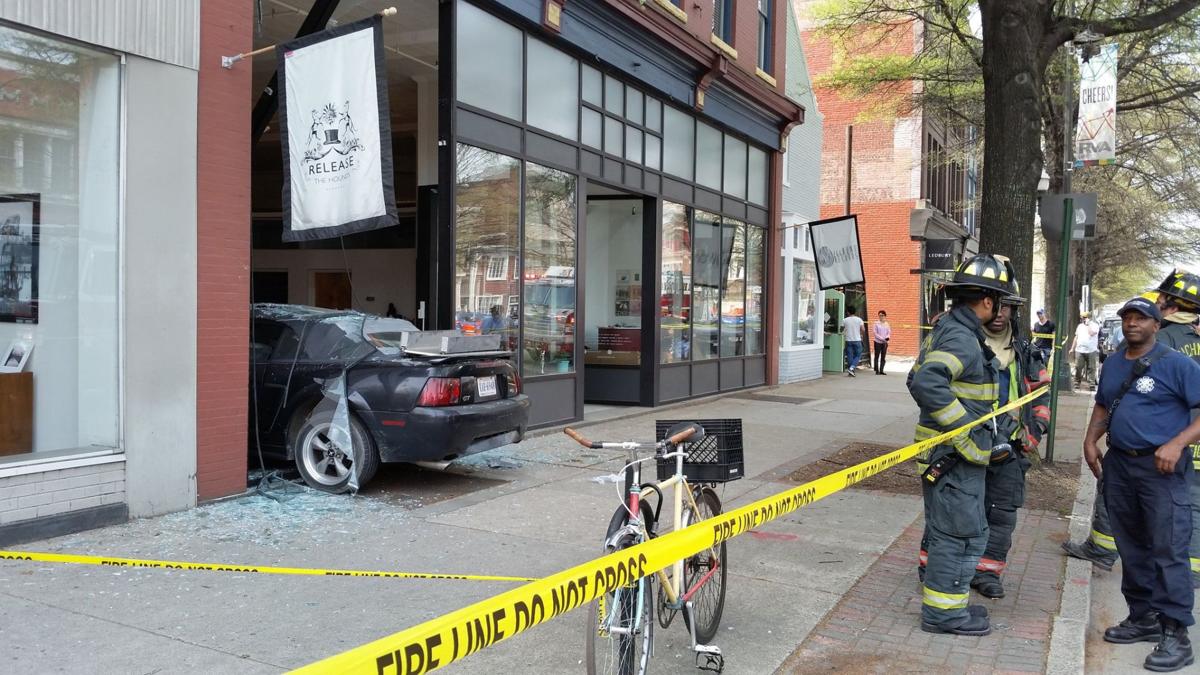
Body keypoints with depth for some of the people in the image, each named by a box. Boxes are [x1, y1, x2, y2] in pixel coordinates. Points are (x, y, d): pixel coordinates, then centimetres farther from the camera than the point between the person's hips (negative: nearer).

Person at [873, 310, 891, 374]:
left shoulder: (887, 324, 8)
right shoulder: (876, 323, -4)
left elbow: (889, 332, 10)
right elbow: (874, 333, -9)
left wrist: (887, 337, -12)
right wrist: (882, 339, -15)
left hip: (884, 343, 4)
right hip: (878, 342, -4)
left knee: (883, 357, 4)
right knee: (877, 357, 0)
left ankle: (881, 370, 8)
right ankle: (877, 371, 4)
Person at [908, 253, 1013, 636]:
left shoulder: (946, 329, 13)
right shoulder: (963, 339, -19)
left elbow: (916, 379, 20)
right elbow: (926, 383, -34)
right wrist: (963, 427, -25)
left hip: (951, 452, 10)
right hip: (956, 456, -10)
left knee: (945, 529, 19)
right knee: (962, 533, -1)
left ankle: (941, 600, 31)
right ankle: (942, 612, 9)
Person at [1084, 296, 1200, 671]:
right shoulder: (1113, 364, 13)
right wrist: (1091, 439, 10)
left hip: (1162, 469, -7)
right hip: (1119, 465, 7)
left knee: (1168, 552, -7)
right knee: (1131, 548, 14)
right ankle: (1142, 618, 27)